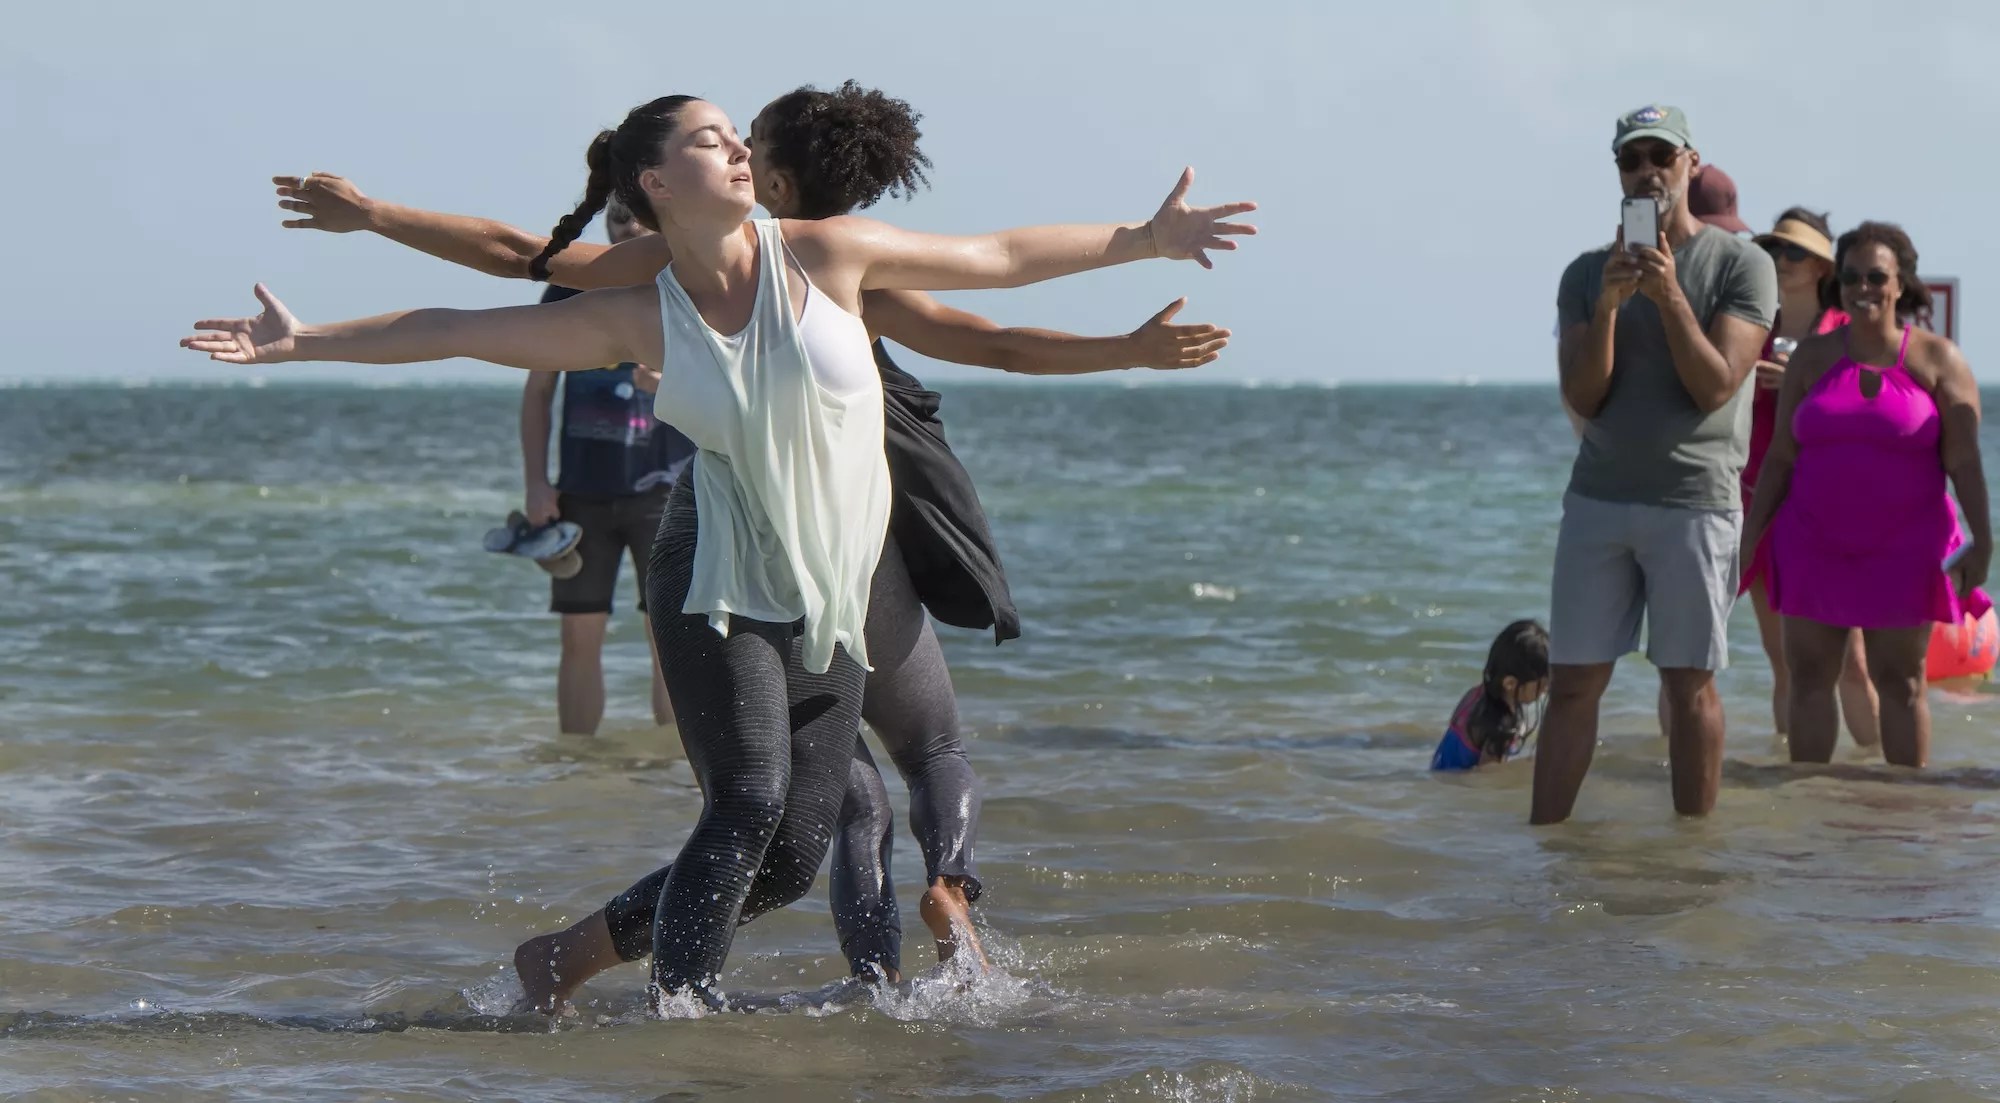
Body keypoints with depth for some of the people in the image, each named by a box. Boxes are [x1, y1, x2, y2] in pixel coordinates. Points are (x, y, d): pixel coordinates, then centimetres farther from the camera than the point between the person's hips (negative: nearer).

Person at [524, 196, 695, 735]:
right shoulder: (570, 289, 8)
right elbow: (538, 390, 11)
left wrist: (671, 382, -28)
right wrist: (536, 481, 2)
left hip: (663, 488, -2)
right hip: (583, 488, 2)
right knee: (580, 636, 3)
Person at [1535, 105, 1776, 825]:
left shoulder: (1741, 265, 0)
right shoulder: (1587, 274, 10)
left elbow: (1715, 387, -8)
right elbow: (1582, 398, 2)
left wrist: (1669, 296, -18)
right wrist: (1607, 306, -11)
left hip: (1695, 503, -3)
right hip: (1598, 500, 3)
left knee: (1690, 686, 0)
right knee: (1573, 682, 2)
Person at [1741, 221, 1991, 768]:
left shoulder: (1936, 360, -3)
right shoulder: (1811, 358, 5)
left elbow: (1964, 461, -7)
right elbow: (1781, 457, 7)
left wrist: (1981, 540, -17)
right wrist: (1749, 536, 1)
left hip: (1901, 550, -3)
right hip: (1815, 547, 3)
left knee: (1899, 683, 1)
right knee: (1808, 677, 2)